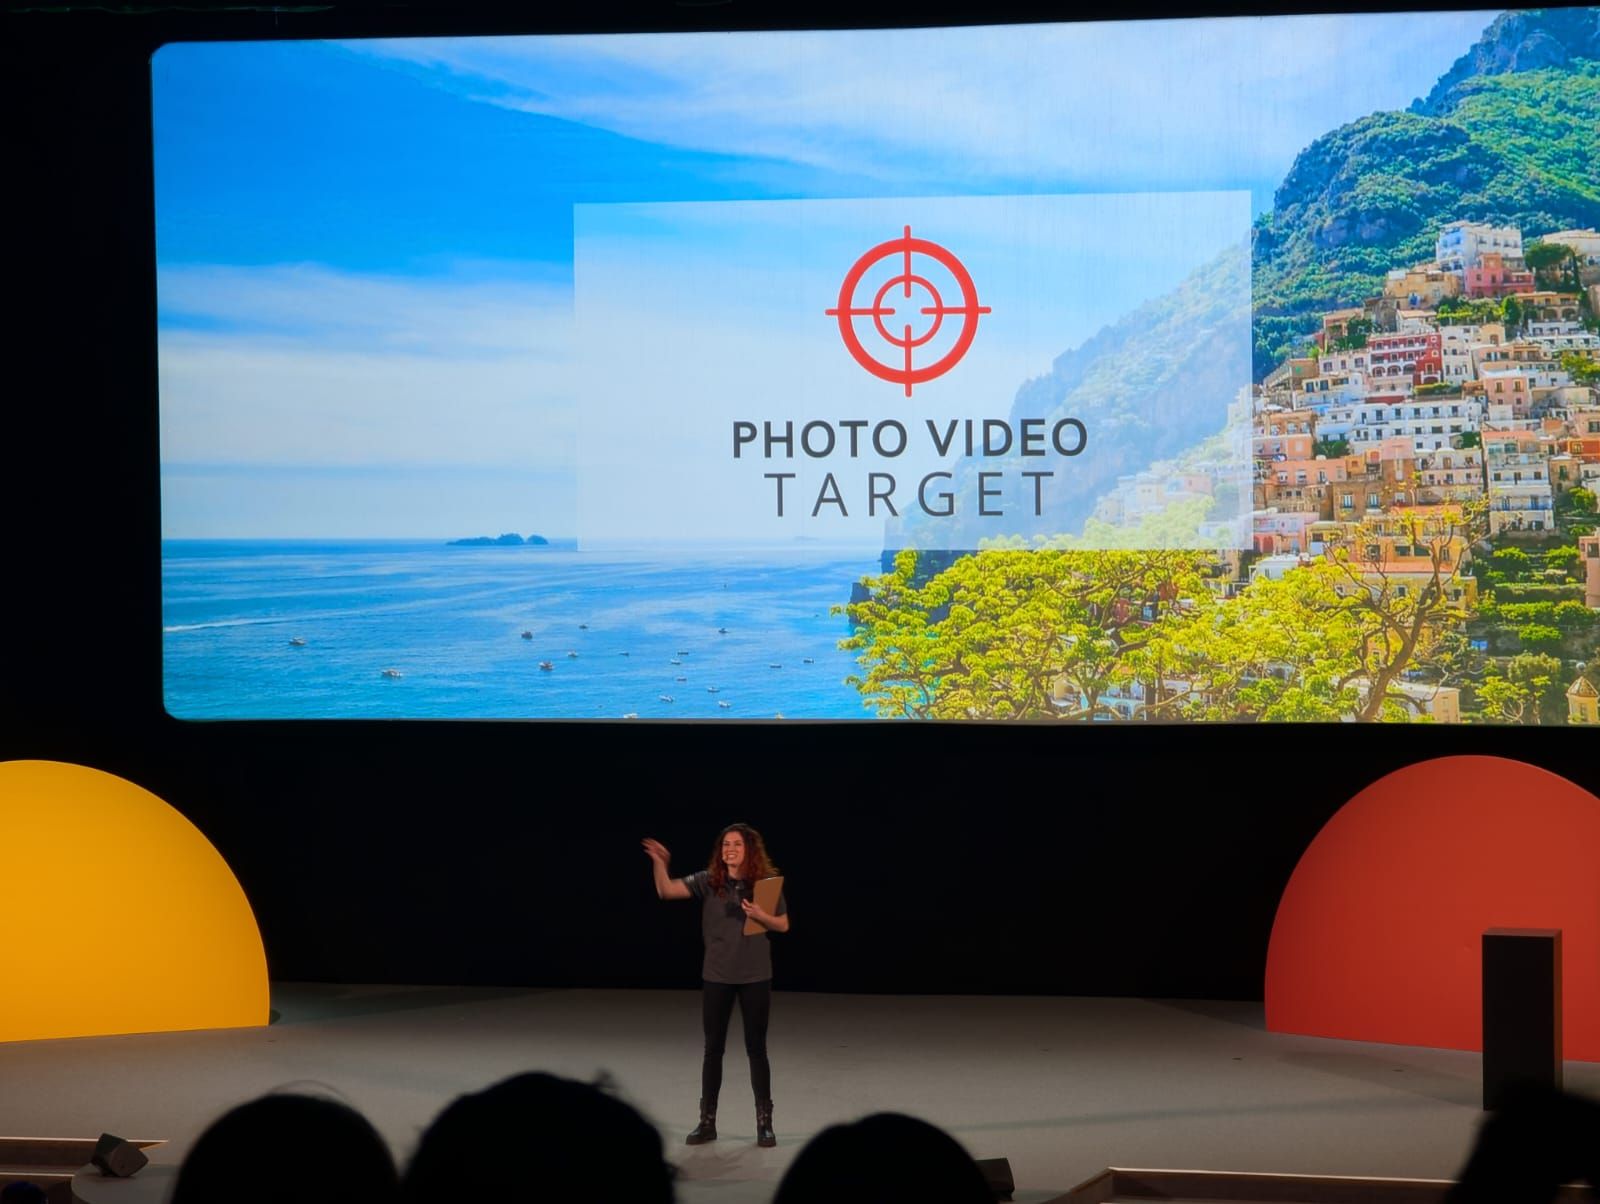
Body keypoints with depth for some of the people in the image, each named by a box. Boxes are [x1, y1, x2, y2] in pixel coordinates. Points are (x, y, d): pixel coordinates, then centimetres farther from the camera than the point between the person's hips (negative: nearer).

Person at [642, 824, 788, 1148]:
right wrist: (660, 864, -29)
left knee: (756, 1048, 3)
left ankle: (764, 1122, 12)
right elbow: (666, 891, -13)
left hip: (755, 977, -1)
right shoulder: (708, 882, -3)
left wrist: (761, 916, -17)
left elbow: (784, 925, 2)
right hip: (716, 976, 1)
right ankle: (707, 1122, 14)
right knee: (713, 1048, 6)